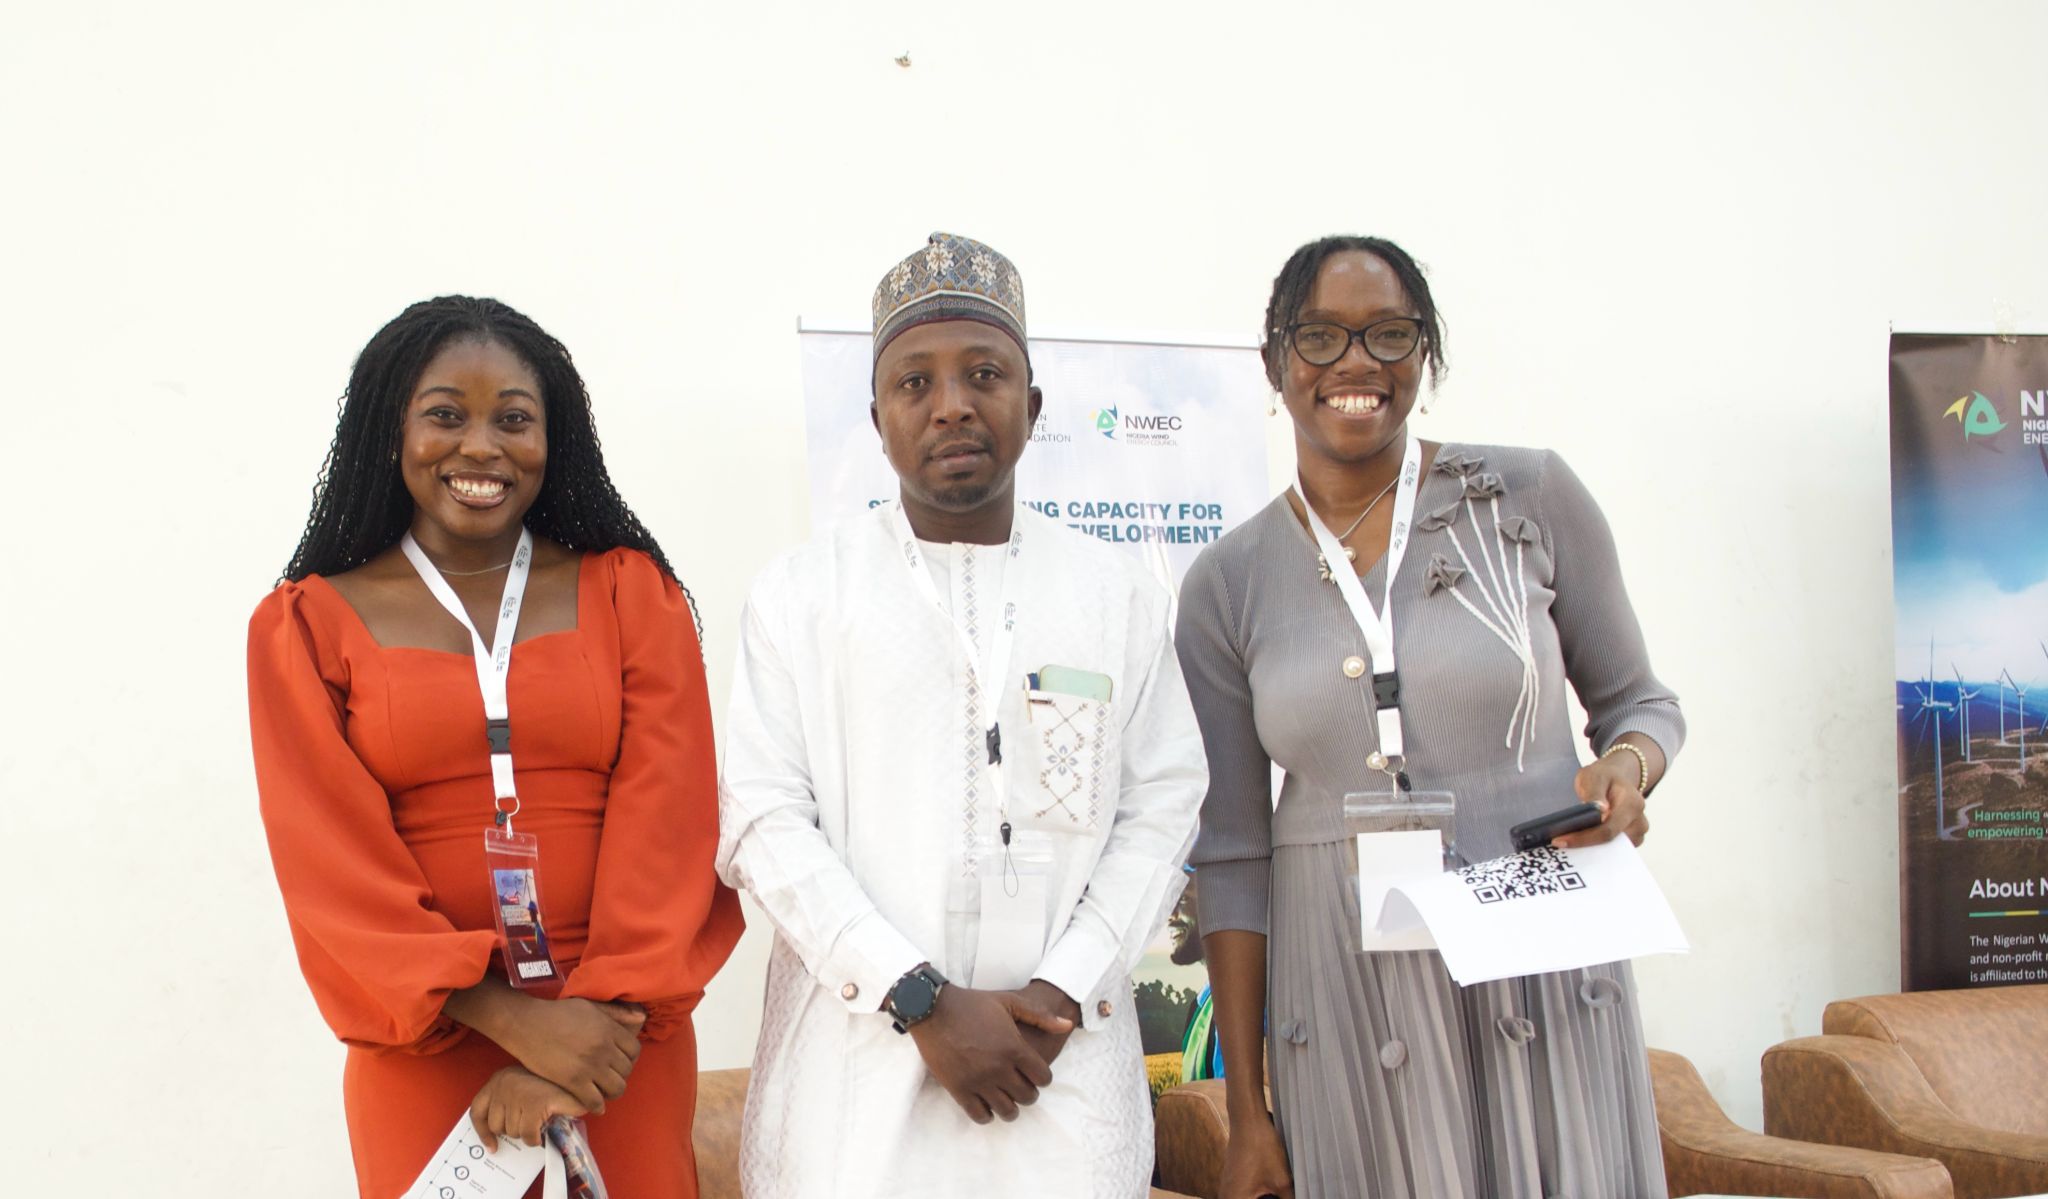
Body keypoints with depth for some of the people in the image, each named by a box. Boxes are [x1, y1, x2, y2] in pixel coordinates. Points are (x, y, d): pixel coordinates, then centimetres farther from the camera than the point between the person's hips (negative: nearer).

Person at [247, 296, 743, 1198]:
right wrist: (514, 1020, -16)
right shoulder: (306, 625, 1)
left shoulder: (628, 590, 3)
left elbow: (666, 819, -4)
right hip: (425, 1052, -1)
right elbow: (331, 863, -7)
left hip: (618, 1039, 1)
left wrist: (604, 1009, -17)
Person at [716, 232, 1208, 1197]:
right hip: (854, 1066, -1)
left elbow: (1162, 807, 4)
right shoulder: (803, 591, 2)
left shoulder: (1120, 595, 8)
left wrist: (1060, 991, -9)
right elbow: (763, 821, -5)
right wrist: (925, 1003, -13)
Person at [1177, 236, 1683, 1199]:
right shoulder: (1227, 584, 3)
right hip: (1347, 1002, 1)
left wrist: (1627, 767, -13)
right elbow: (1233, 852, 5)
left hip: (1542, 972, 0)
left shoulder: (1531, 497, 1)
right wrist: (1246, 1111, 3)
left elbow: (1636, 700, 11)